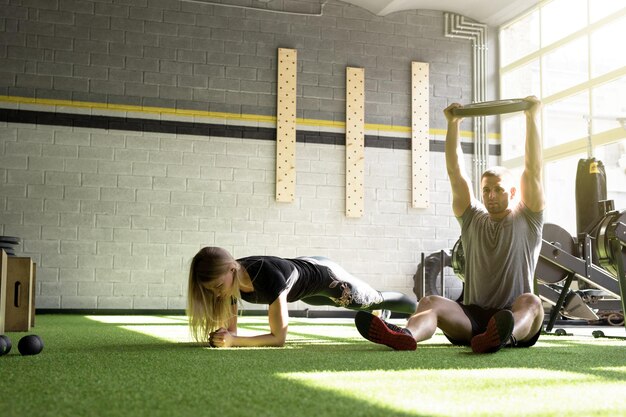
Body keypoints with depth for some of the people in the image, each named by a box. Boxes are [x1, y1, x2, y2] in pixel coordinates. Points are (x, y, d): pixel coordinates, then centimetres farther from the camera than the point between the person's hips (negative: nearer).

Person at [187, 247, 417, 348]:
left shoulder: (268, 276, -48)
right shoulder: (229, 278, -28)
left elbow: (279, 337, -45)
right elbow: (231, 329, -20)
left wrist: (233, 341, -55)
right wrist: (220, 337, -43)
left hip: (324, 275, -6)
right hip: (302, 271, 6)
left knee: (375, 300, 21)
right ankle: (380, 317, 70)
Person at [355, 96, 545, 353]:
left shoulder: (527, 220, 9)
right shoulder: (472, 220, 17)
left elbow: (533, 169, 0)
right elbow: (456, 172, 10)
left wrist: (532, 118, -3)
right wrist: (453, 124, 5)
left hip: (519, 322, -2)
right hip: (473, 317, 2)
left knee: (530, 302, -36)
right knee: (430, 302, -26)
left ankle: (503, 336, -69)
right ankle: (406, 335, -59)